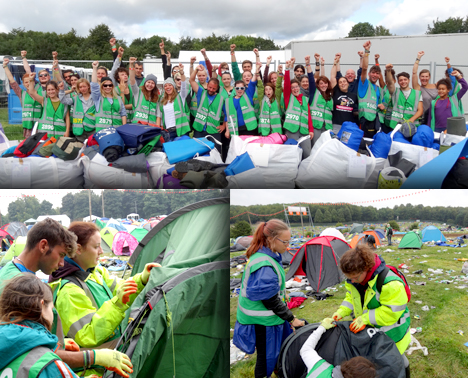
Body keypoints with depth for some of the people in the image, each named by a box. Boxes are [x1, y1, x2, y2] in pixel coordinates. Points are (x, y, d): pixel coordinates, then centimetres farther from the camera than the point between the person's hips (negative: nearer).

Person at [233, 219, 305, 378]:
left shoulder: (270, 256, 2)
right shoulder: (264, 266, -30)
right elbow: (270, 300, -24)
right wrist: (291, 318, -14)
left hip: (270, 316, 9)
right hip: (262, 321, -9)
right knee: (267, 357, 6)